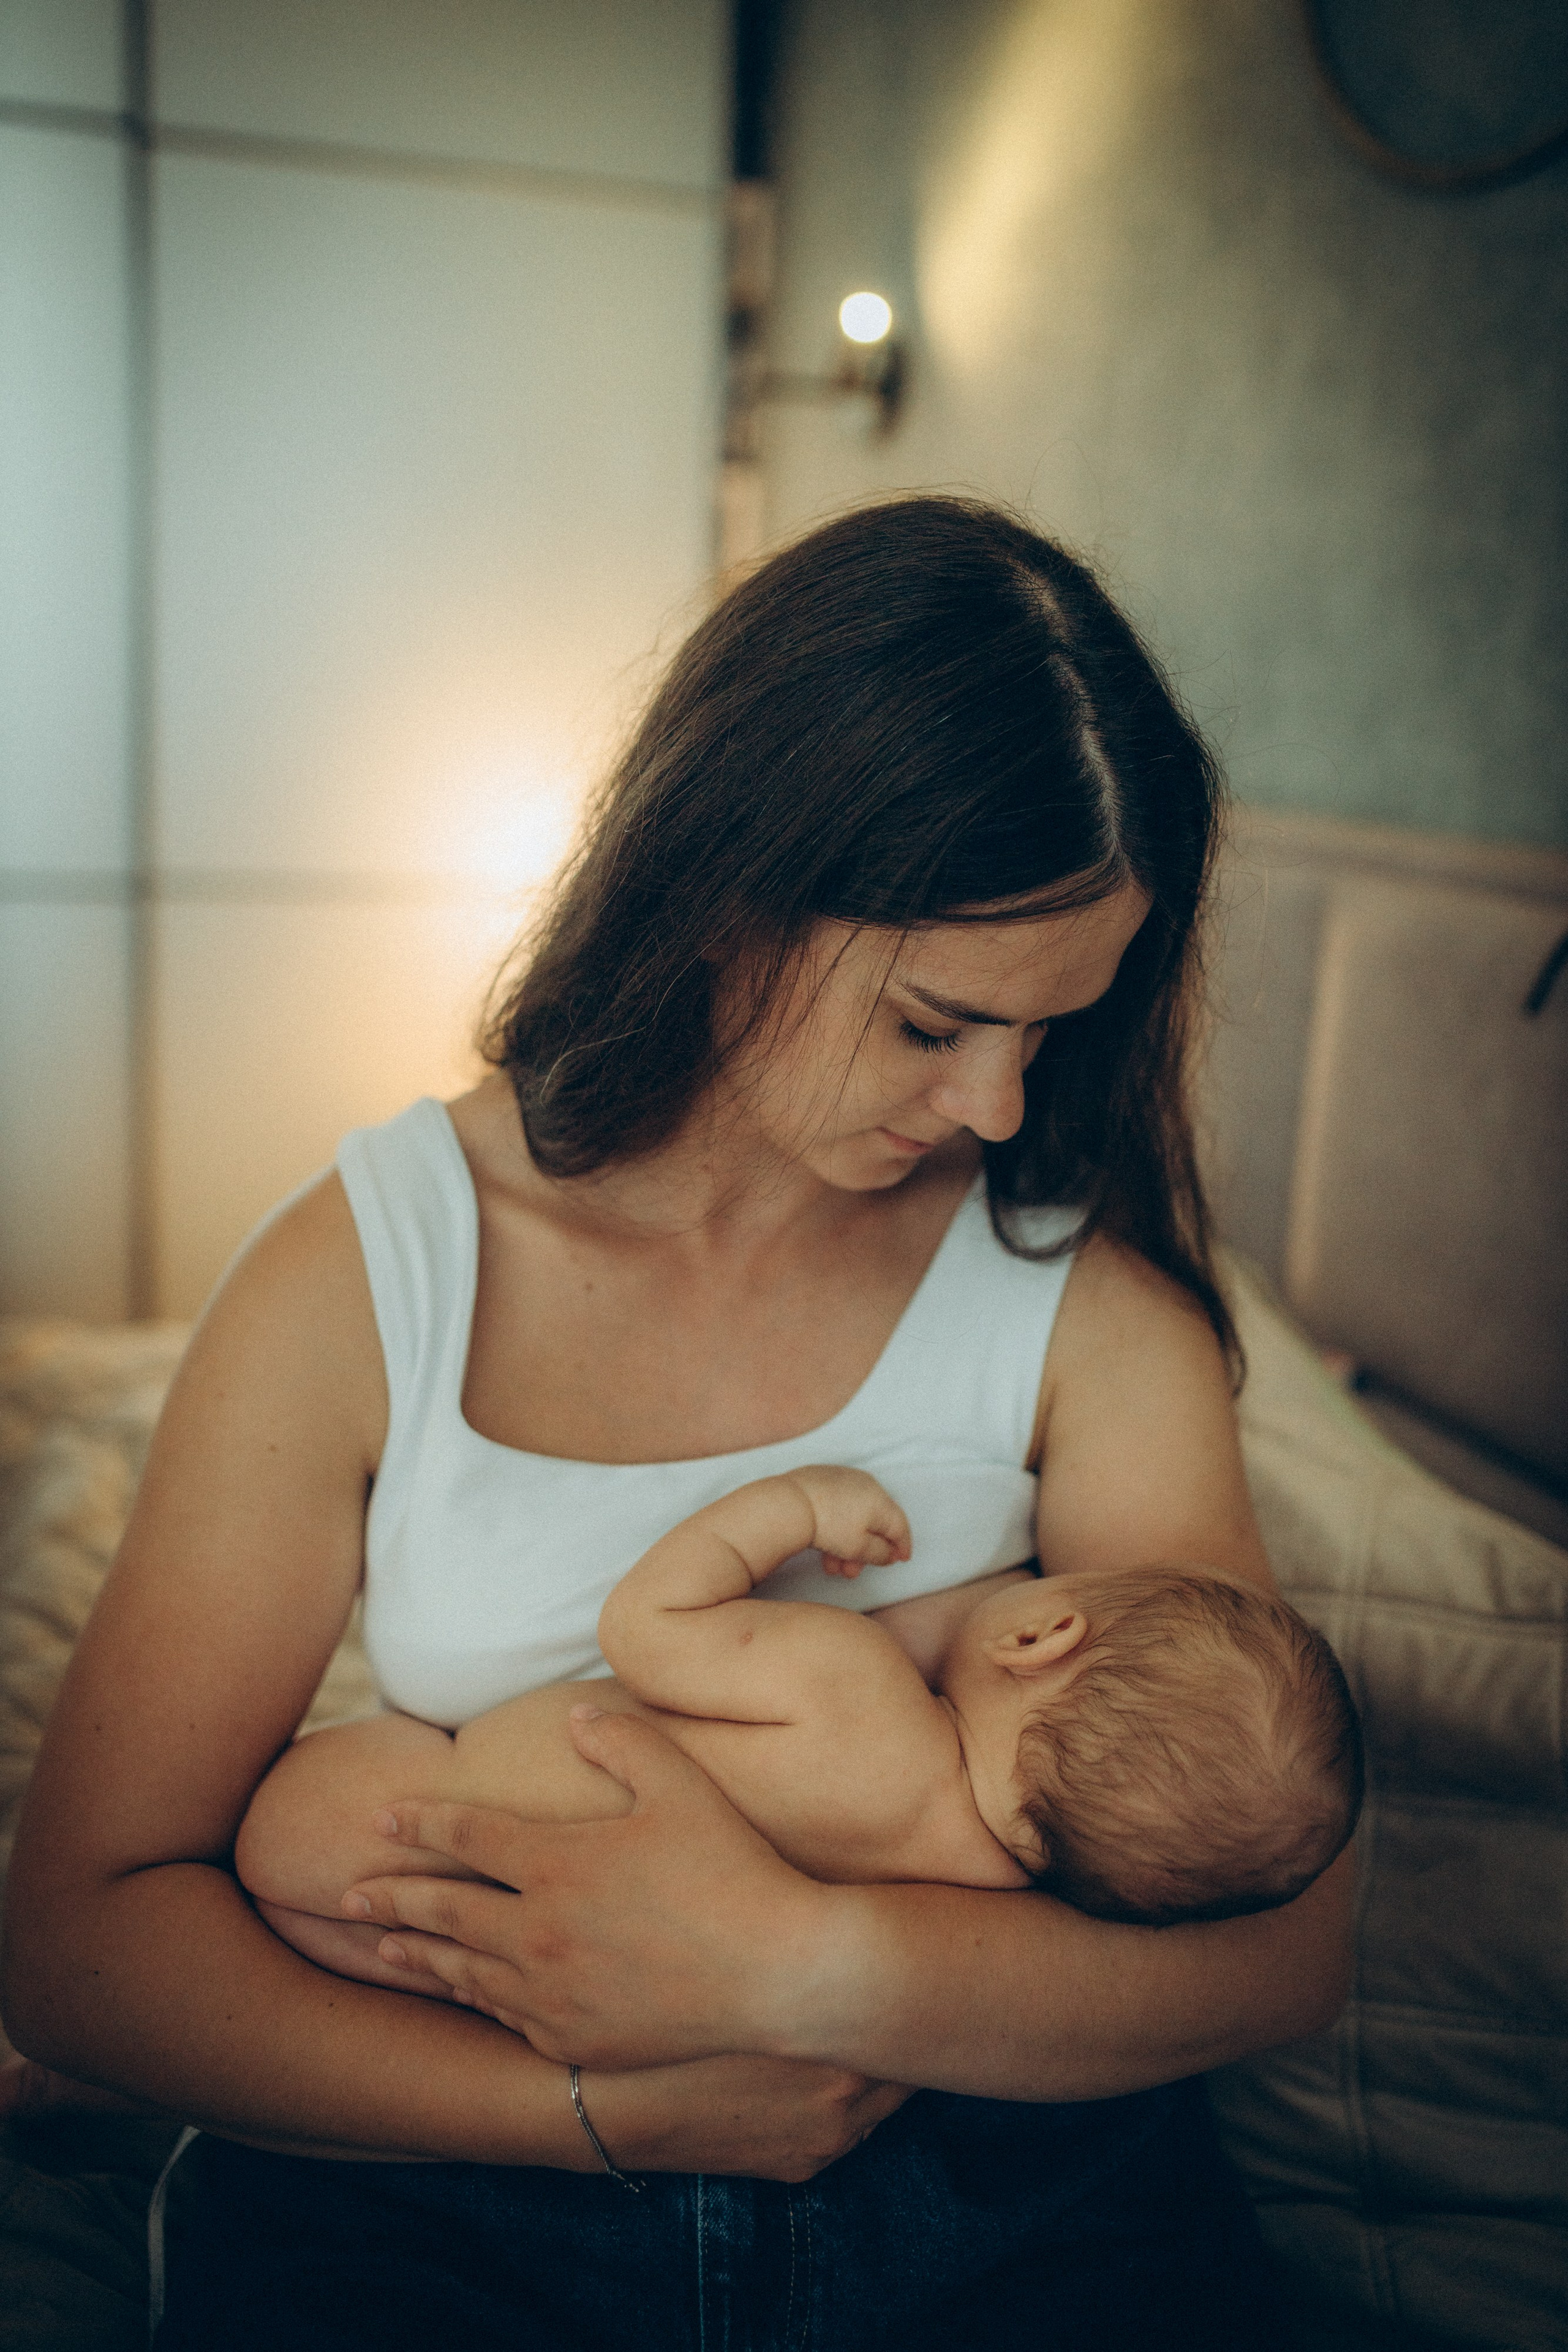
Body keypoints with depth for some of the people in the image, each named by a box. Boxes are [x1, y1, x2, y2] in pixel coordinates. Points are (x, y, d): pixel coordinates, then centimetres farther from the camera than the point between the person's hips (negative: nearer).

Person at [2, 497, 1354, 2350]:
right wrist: (610, 2108, -18)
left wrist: (804, 1968, -22)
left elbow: (1282, 1931, -7)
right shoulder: (360, 1279, -5)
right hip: (444, 2197, -1)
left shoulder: (1086, 1300, -2)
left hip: (981, 2174, 2)